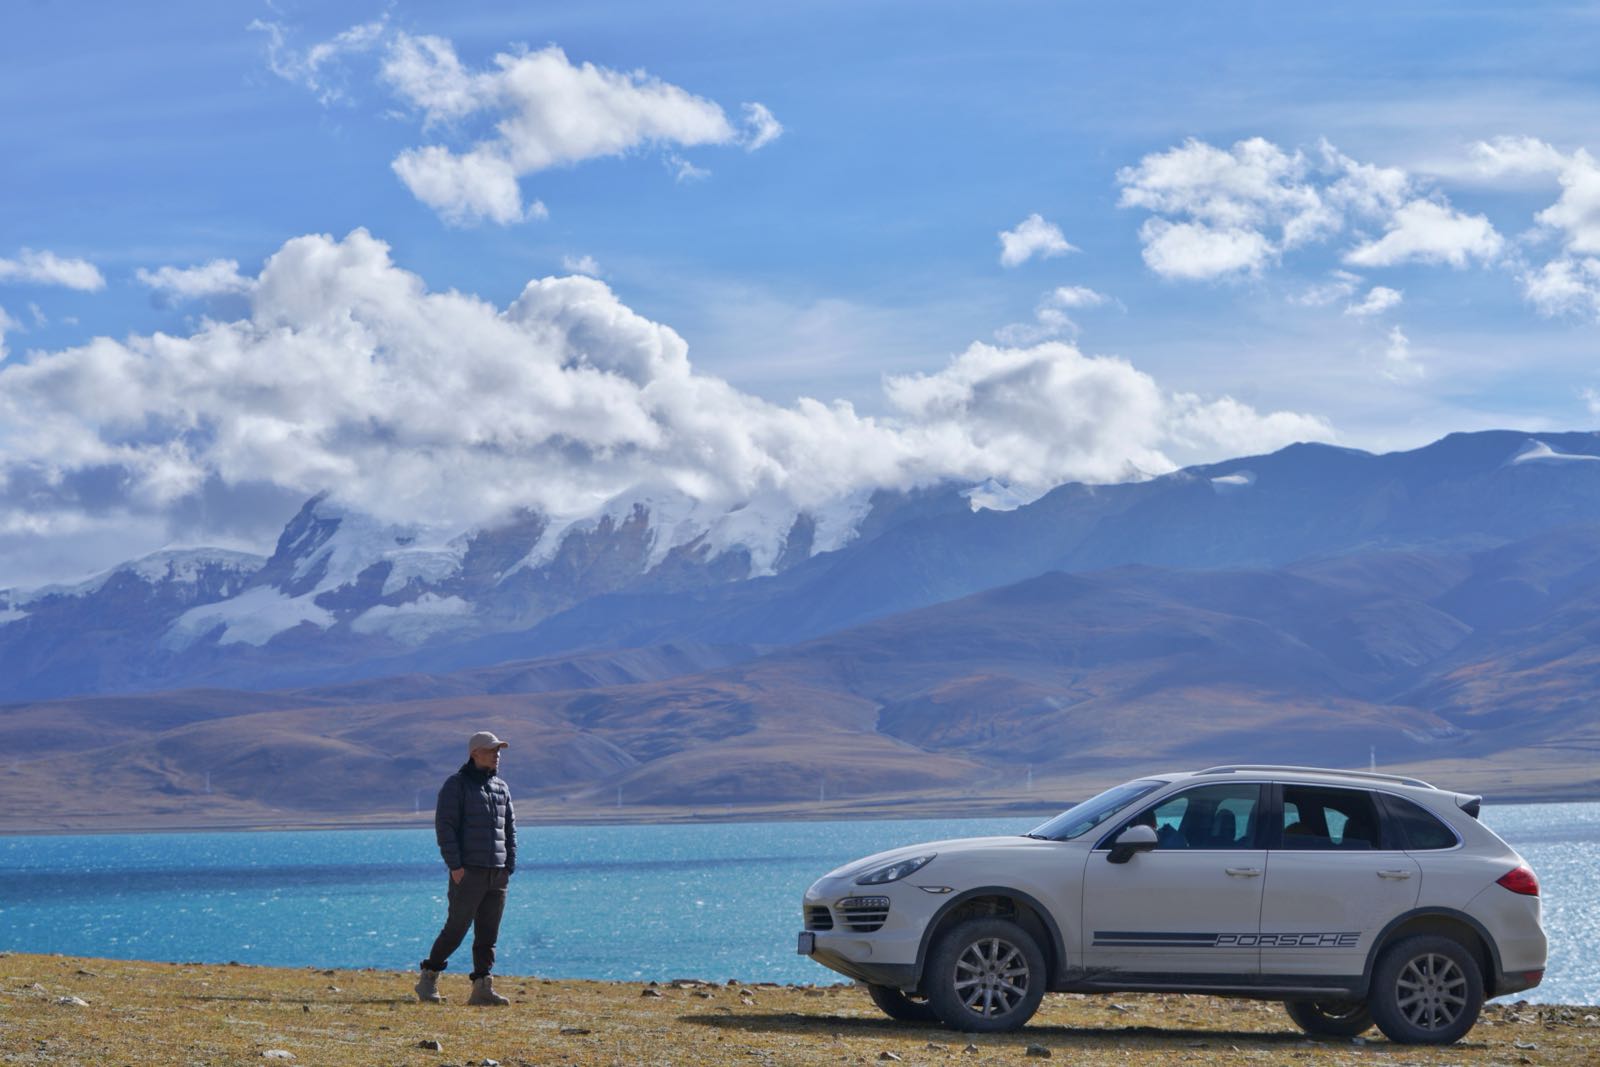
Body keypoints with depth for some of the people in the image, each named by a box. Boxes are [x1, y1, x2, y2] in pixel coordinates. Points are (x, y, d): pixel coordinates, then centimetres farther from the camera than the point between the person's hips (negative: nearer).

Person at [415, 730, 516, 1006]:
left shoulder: (501, 788, 16)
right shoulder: (456, 785, -4)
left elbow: (510, 829, 19)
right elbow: (444, 825, -10)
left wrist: (510, 867, 9)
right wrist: (455, 865, -16)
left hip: (497, 874, 6)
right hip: (468, 872, -6)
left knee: (488, 934, 4)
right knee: (456, 928, -5)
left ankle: (482, 988, 5)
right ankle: (428, 980, 7)